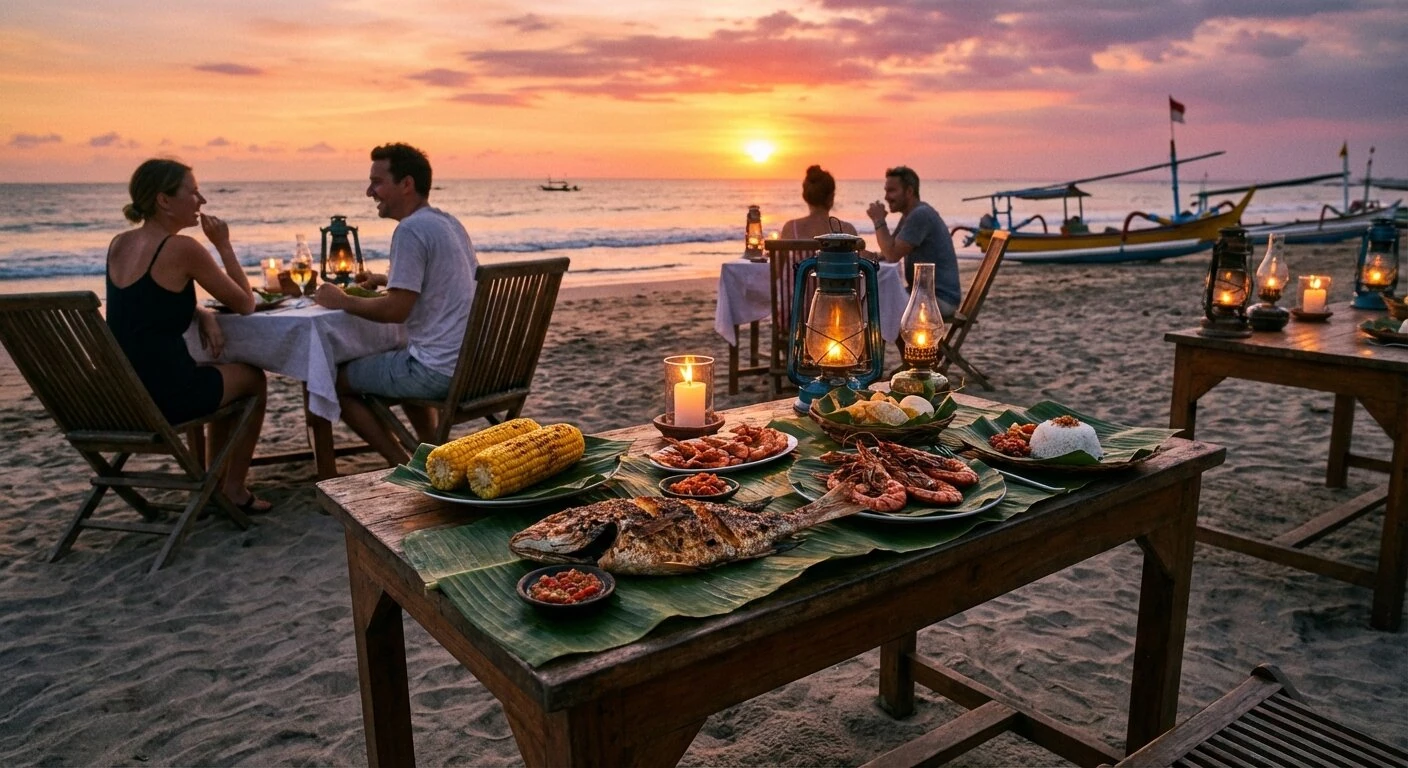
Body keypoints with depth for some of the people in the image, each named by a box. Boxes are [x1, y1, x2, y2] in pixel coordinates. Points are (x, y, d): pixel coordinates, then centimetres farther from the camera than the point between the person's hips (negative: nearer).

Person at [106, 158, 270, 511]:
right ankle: (234, 489, 26)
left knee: (219, 376, 32)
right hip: (164, 397, -8)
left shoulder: (119, 244, 8)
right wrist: (223, 244, 0)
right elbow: (246, 304, -5)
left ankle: (215, 480, 40)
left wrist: (203, 315, 4)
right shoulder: (181, 248, -15)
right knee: (253, 378, 20)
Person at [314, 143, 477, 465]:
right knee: (400, 363, 37)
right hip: (475, 363, 9)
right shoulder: (448, 222, 13)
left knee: (336, 380, 8)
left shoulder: (411, 229, -15)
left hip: (440, 371, -9)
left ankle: (406, 467, 6)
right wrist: (390, 280, 24)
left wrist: (342, 301, -3)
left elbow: (396, 310, -18)